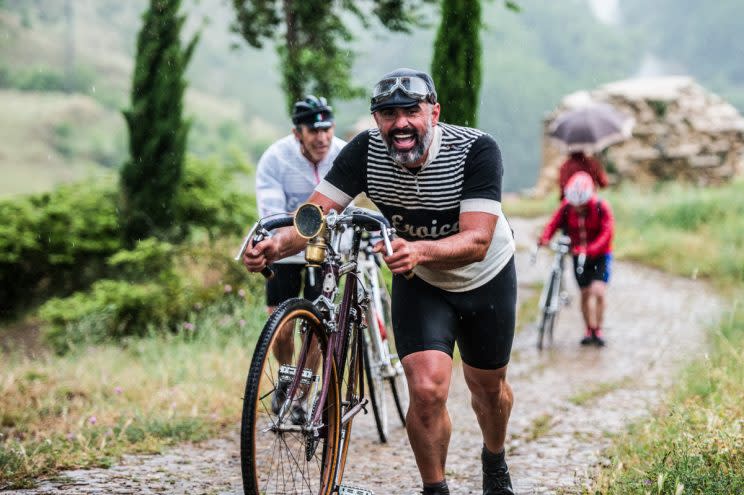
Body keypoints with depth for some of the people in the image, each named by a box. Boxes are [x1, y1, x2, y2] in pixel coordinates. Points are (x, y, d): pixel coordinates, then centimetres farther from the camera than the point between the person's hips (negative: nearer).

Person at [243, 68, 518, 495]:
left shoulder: (476, 149, -32)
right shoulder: (365, 151, -25)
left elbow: (476, 241, -40)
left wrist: (420, 250, -60)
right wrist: (277, 245, -52)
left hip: (487, 277, 0)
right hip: (419, 284, 1)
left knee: (488, 387, 17)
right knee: (427, 389, -19)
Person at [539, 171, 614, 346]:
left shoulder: (602, 207, -17)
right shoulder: (566, 207, -8)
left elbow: (606, 232, -24)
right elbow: (554, 223, -12)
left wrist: (591, 249, -38)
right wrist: (544, 238, -33)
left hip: (600, 255, -3)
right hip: (579, 255, 3)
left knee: (598, 292, -15)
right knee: (585, 293, 5)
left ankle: (598, 330, -1)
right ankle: (589, 330, 19)